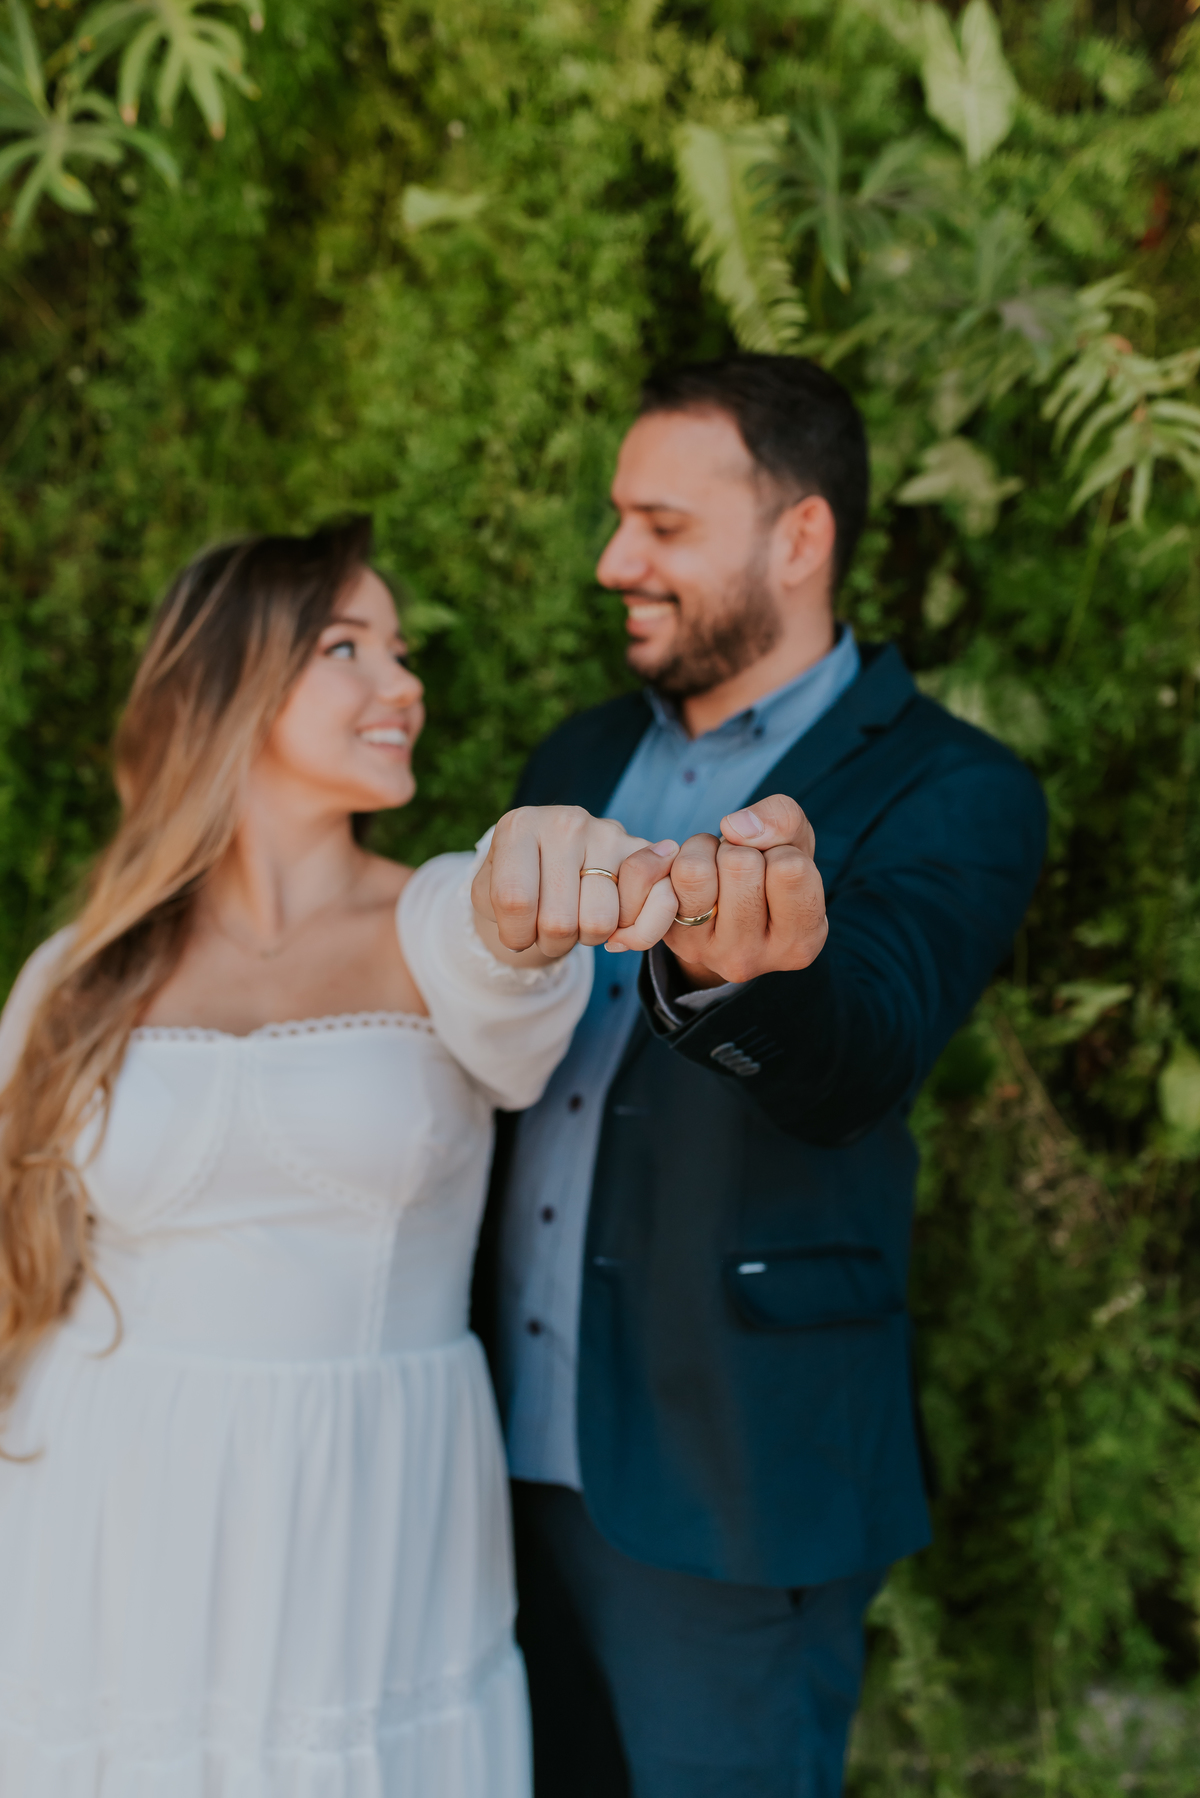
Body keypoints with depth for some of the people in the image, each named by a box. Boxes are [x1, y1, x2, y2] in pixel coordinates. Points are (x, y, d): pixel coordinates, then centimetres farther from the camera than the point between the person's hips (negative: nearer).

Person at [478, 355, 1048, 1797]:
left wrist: (726, 973, -50)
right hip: (511, 1454, 6)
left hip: (724, 1476, -6)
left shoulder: (950, 796, -9)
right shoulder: (578, 764, 10)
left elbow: (862, 1052, -26)